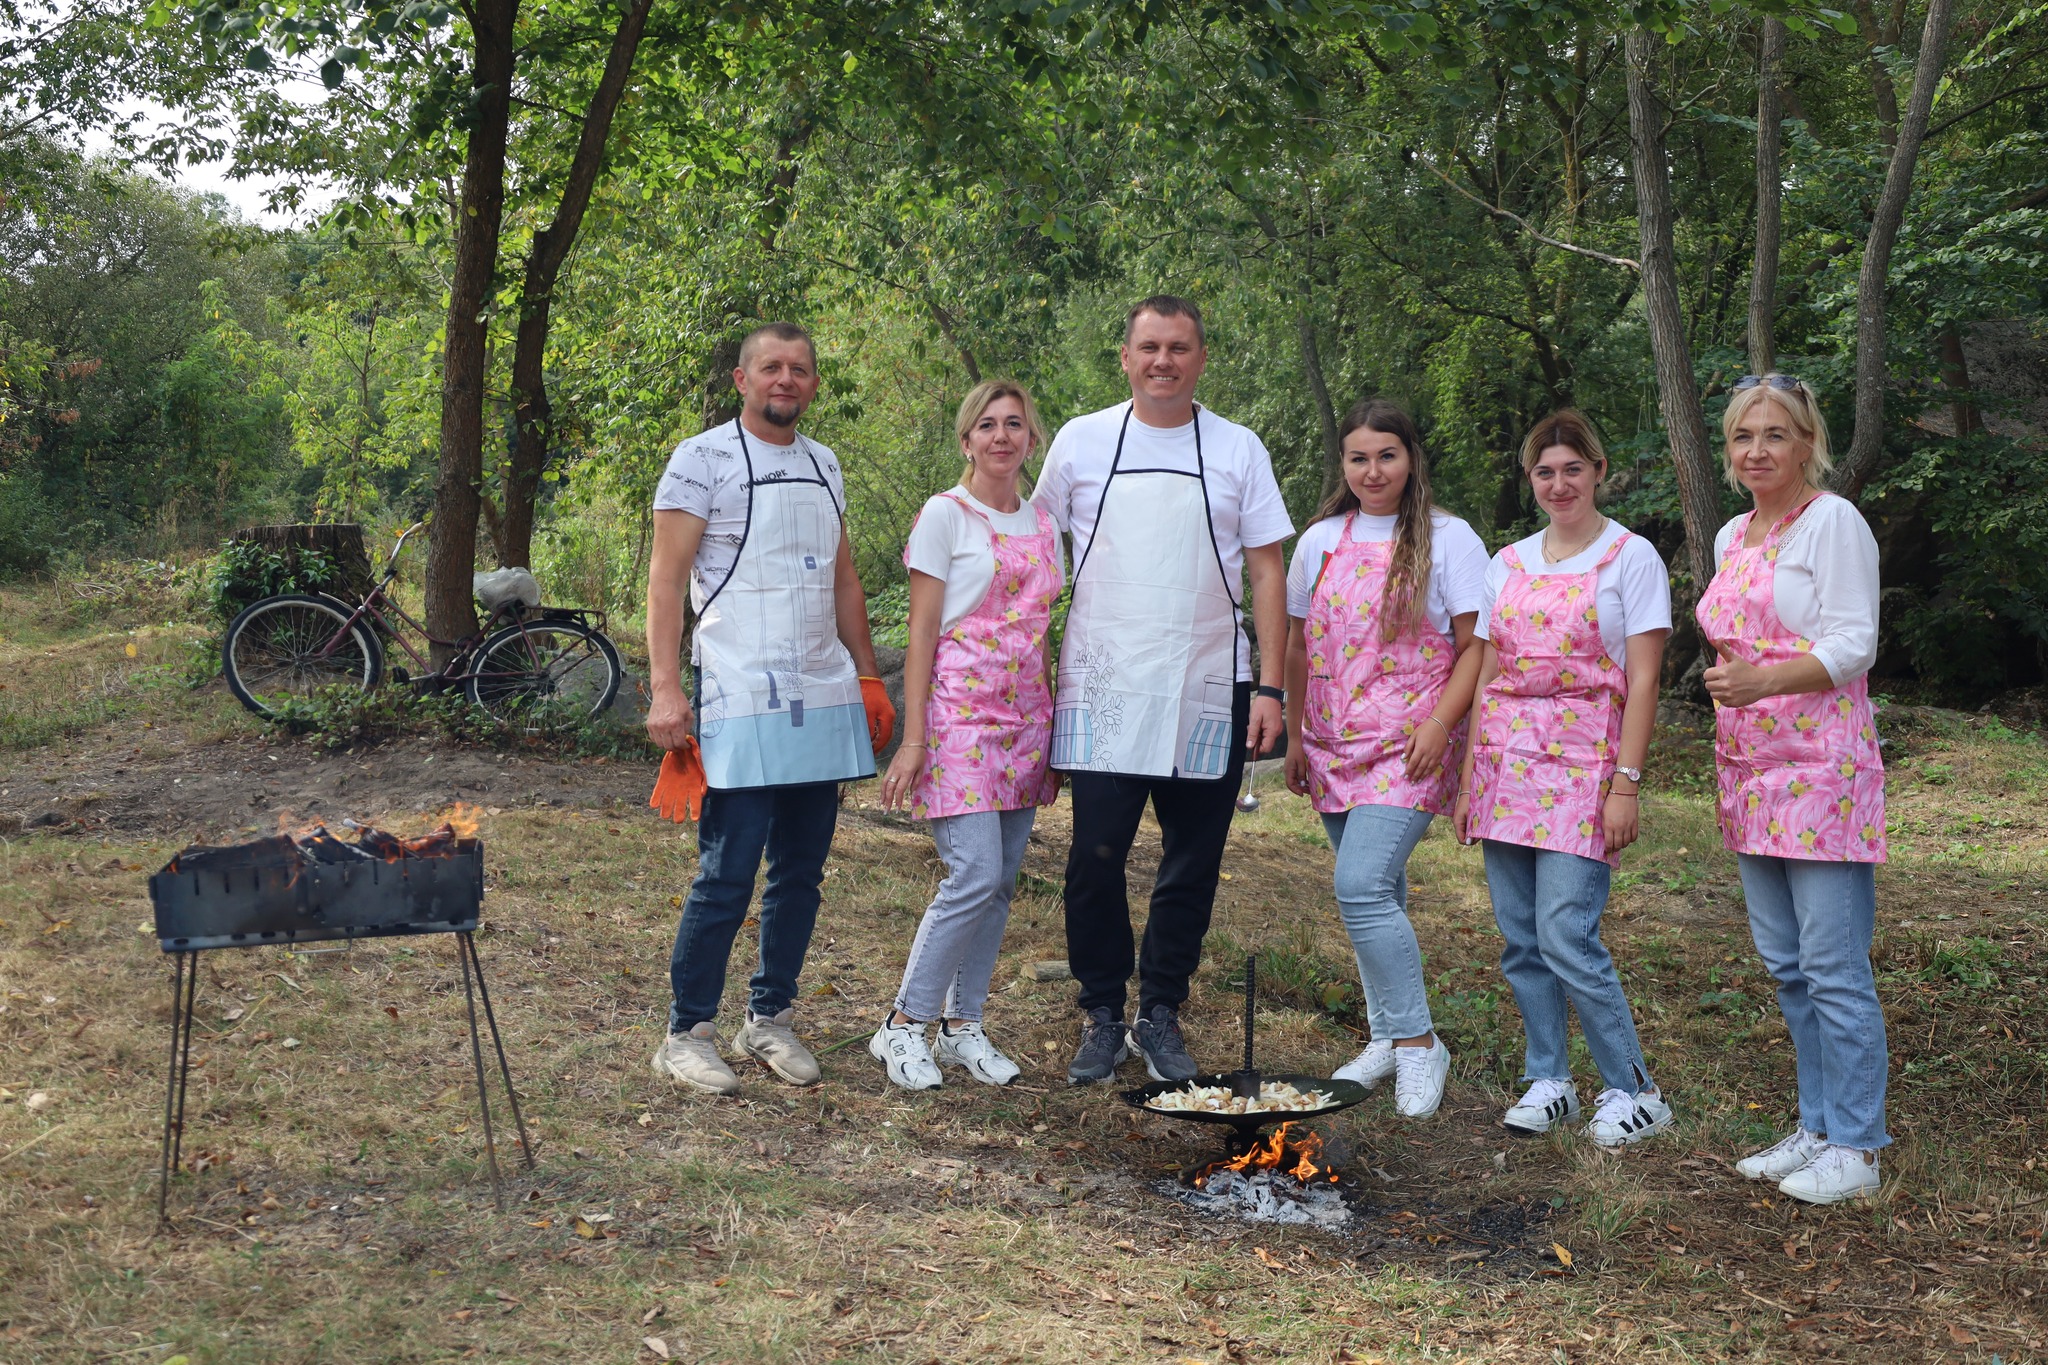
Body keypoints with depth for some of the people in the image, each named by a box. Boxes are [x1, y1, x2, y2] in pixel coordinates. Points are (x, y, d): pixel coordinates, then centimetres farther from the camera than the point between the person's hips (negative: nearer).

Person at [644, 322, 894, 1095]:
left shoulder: (824, 467, 17)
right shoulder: (703, 459, -2)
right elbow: (665, 577, -8)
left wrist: (867, 677, 18)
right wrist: (664, 687, -17)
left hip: (823, 698, 7)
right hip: (740, 703, -6)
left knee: (801, 871, 10)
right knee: (727, 874, -7)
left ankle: (771, 1019, 23)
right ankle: (686, 1034, 7)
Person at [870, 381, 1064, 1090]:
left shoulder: (1042, 522, 14)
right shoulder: (945, 514, -3)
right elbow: (921, 632, -7)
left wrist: (1053, 731, 14)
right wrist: (912, 740, -12)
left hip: (1023, 716, 6)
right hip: (959, 711, -6)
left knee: (1001, 880, 6)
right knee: (975, 874, -14)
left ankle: (962, 1026, 17)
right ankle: (902, 1025, -1)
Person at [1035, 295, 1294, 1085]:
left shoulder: (1237, 451, 5)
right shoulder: (1082, 442, 5)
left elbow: (1267, 573, 4)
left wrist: (1270, 687, -3)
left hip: (1207, 695, 1)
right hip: (1102, 692, -1)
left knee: (1192, 867, 6)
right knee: (1095, 858, -3)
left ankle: (1161, 1017, 21)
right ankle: (1101, 1015, 14)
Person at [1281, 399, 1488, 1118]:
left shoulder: (1448, 539, -2)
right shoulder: (1320, 540, 12)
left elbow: (1477, 645, -5)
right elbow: (1299, 643, 17)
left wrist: (1439, 724, -16)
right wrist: (1294, 735, 13)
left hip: (1409, 744, -5)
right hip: (1335, 743, 5)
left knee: (1362, 885, -18)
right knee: (1377, 894, 11)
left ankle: (1418, 1042, -5)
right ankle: (1387, 1039, 23)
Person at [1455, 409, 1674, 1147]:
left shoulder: (1631, 558, 0)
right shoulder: (1508, 562, 14)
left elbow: (1642, 682, -5)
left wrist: (1627, 782, -13)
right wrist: (1469, 775, 9)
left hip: (1582, 761, -5)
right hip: (1506, 759, 5)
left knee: (1566, 934, -11)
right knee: (1520, 936, 6)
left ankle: (1633, 1090, 3)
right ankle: (1547, 1080, 19)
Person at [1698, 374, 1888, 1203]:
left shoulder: (1832, 521, -7)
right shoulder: (1731, 537, 16)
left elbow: (1853, 645, -14)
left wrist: (1766, 679, -29)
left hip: (1821, 766, -8)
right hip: (1750, 768, 8)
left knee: (1834, 968, -5)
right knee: (1785, 964, 12)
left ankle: (1854, 1148, 5)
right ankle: (1817, 1127, 23)